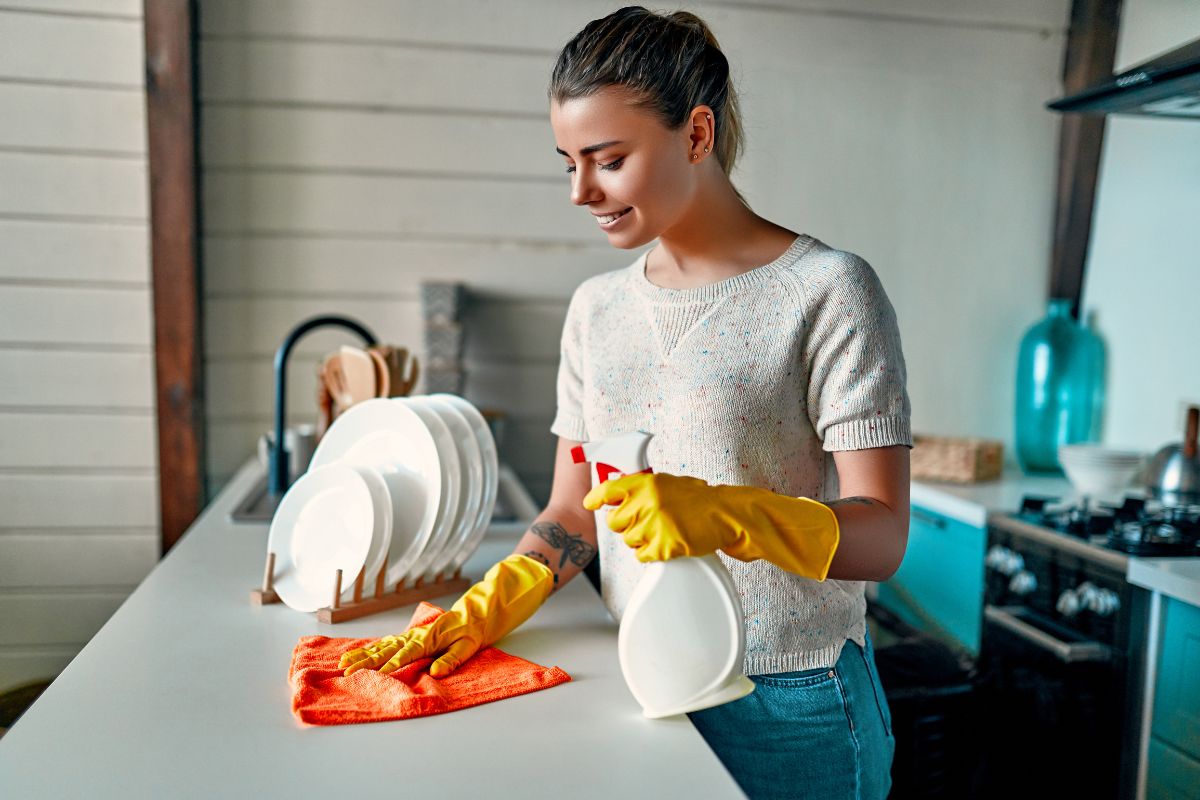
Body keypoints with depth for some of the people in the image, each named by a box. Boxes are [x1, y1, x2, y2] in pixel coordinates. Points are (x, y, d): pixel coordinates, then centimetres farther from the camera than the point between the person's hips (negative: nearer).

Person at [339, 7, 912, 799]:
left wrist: (722, 516, -32)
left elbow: (880, 536, -16)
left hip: (788, 709, -4)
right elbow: (571, 513, 8)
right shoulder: (596, 307, 5)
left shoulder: (826, 290, -12)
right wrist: (486, 609, -7)